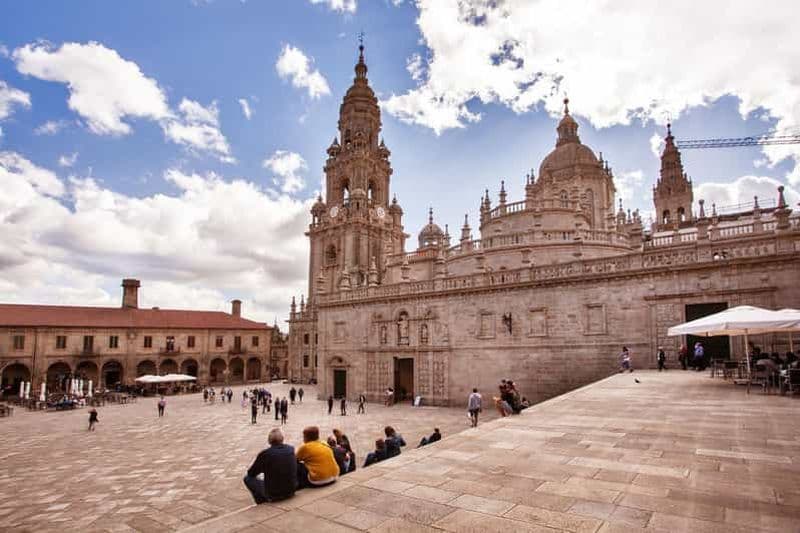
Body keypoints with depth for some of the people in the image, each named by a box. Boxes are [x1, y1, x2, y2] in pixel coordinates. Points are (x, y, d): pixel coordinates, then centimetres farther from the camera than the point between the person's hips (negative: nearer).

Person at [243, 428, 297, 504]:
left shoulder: (265, 454, -16)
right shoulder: (291, 449, -5)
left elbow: (251, 473, -1)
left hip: (273, 495, -4)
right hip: (291, 492, 4)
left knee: (247, 478, 11)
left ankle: (261, 499, 1)